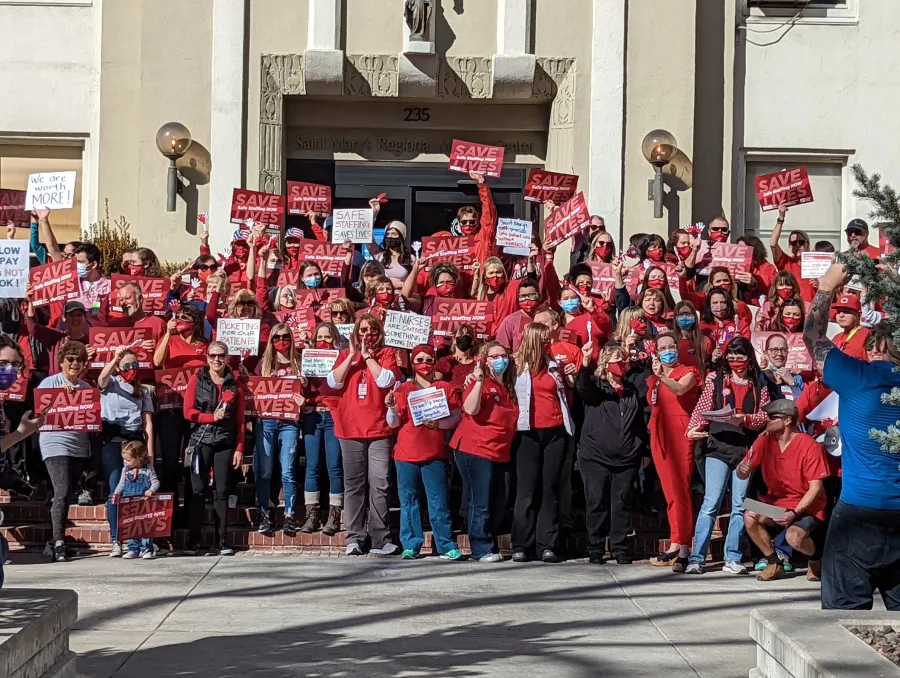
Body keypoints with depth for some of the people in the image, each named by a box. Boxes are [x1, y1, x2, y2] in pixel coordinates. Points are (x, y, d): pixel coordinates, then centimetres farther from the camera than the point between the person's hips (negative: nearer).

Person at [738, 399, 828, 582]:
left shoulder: (810, 446, -16)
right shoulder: (764, 441, -2)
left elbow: (816, 488, -15)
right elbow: (742, 474, -1)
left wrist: (794, 513, -25)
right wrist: (742, 469, -26)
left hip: (806, 506, -5)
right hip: (775, 502, 5)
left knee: (794, 537, -32)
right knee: (749, 517, -24)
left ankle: (816, 559, 6)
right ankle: (774, 564, -1)